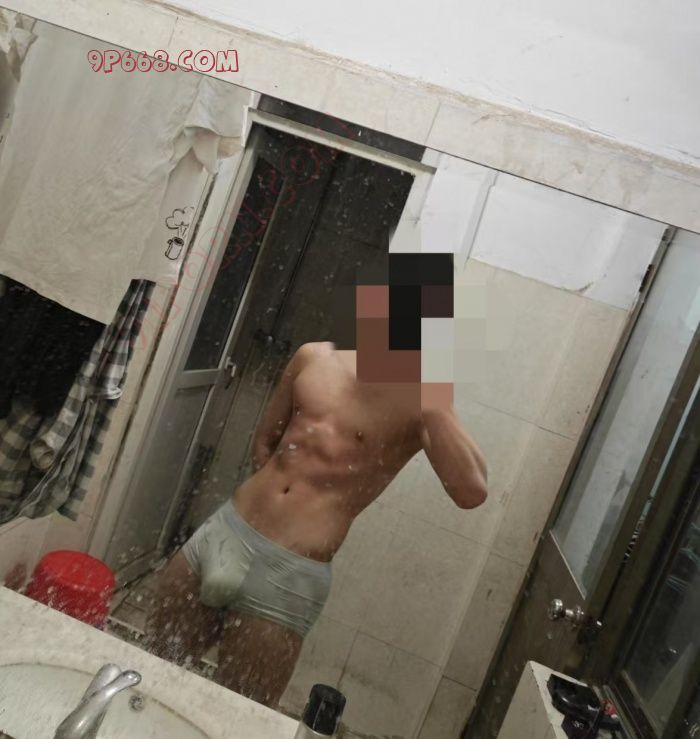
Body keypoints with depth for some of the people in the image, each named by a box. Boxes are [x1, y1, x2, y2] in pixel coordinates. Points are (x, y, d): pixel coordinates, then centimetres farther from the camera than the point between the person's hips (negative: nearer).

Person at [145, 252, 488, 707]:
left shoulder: (421, 402, -8)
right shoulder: (315, 358, 5)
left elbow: (471, 492, -25)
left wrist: (432, 404, -28)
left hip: (289, 575, -5)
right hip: (222, 533, 5)